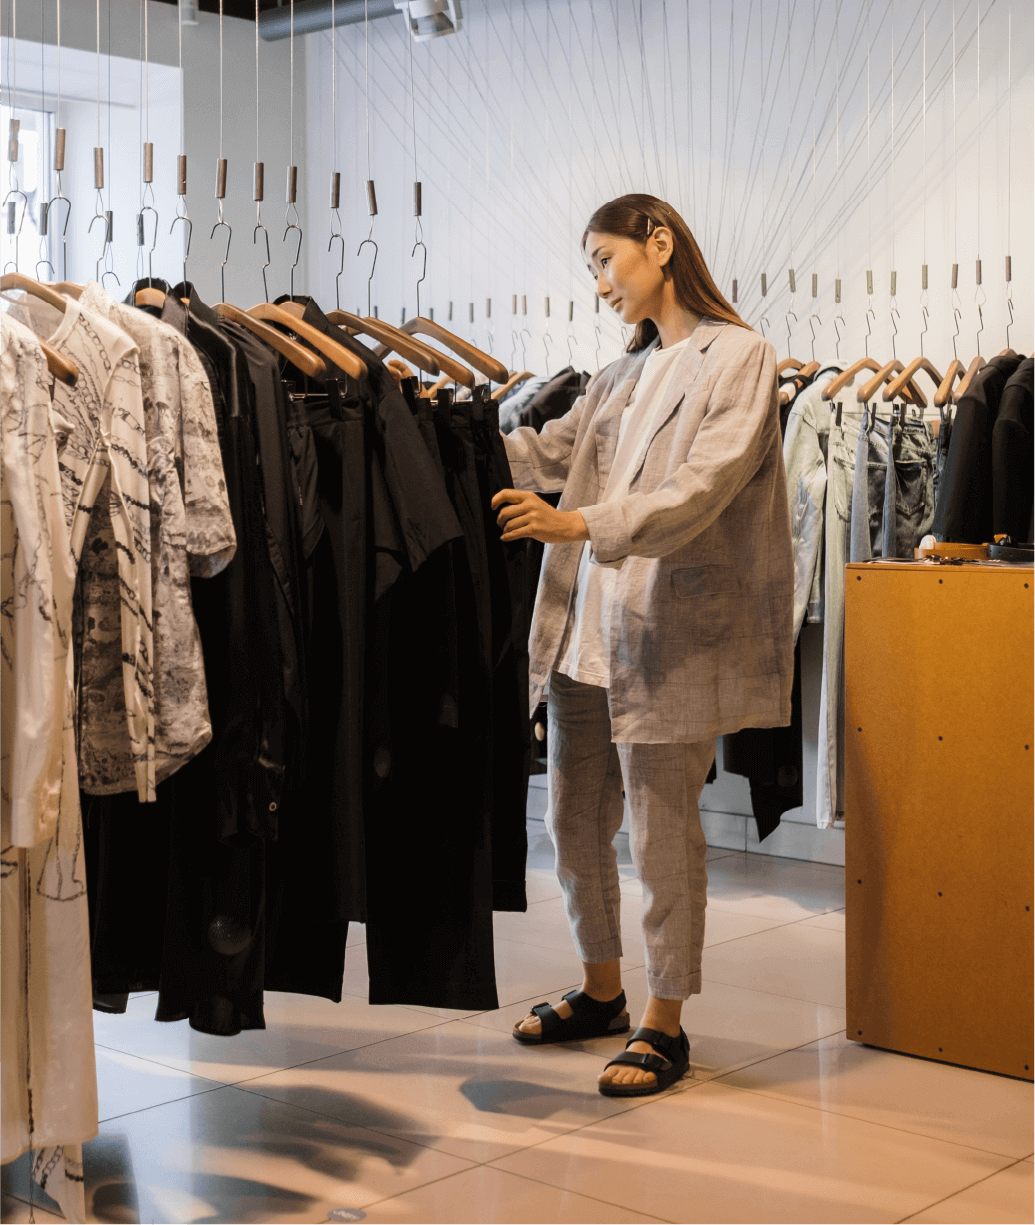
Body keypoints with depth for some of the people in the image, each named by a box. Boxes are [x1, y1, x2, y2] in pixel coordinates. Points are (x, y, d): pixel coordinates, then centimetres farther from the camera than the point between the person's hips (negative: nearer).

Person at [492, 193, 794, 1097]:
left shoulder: (739, 356, -5)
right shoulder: (628, 371, 17)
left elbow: (703, 487, -17)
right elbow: (551, 450, 15)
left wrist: (583, 523, -27)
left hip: (671, 636, -7)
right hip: (586, 631, 8)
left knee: (663, 831, 0)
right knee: (573, 820, 14)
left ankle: (664, 1025, 15)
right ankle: (602, 991, 32)